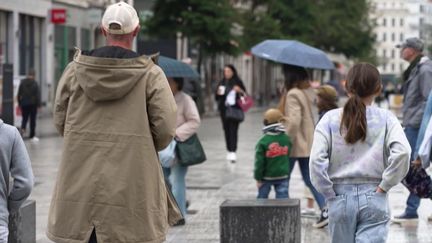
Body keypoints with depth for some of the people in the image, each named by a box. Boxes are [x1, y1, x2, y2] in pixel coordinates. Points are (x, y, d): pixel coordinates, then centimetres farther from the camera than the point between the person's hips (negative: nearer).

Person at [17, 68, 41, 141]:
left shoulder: (22, 83, 2)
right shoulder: (35, 83, -9)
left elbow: (19, 94, 6)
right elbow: (38, 95, -10)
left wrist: (19, 103, 14)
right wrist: (38, 105, -6)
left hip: (24, 104, 3)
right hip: (33, 104, -3)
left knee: (24, 118, 13)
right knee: (33, 120, 5)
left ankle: (23, 128, -17)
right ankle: (32, 136, 9)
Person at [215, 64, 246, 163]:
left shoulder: (238, 82, 0)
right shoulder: (222, 83, 11)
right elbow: (217, 98, 15)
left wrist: (239, 90, -18)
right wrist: (218, 93, -7)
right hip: (224, 109, 4)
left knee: (233, 130, -13)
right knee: (226, 130, 6)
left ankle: (233, 152, -19)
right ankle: (229, 150, 16)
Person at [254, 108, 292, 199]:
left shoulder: (263, 142, -16)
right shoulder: (286, 139, -6)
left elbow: (259, 162, -14)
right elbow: (287, 155, 8)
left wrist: (258, 178, -6)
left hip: (267, 177, -2)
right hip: (283, 175, 2)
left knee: (262, 198, 13)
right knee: (283, 198, 2)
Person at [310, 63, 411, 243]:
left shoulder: (331, 119, -1)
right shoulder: (385, 118, -3)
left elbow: (317, 160, -12)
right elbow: (402, 152, -18)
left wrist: (329, 193, -2)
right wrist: (385, 185, -8)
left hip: (340, 198, 2)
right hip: (374, 200, -1)